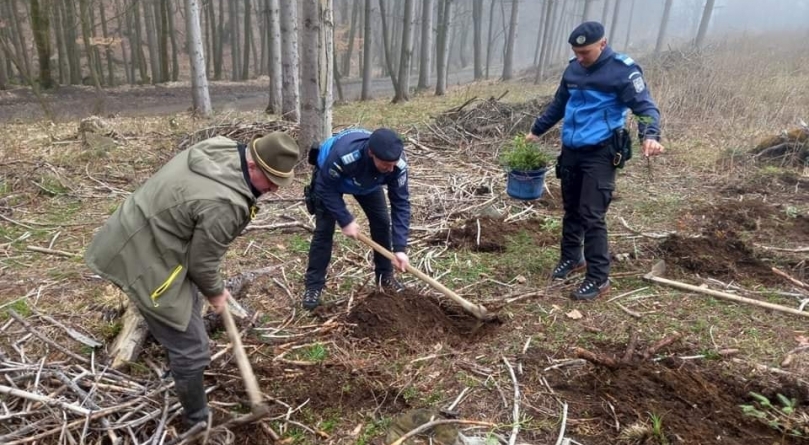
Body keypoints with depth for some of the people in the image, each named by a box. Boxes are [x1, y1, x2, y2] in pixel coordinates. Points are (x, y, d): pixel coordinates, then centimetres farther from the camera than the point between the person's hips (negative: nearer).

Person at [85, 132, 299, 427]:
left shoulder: (222, 149, -4)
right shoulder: (224, 204, -33)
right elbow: (202, 261, -19)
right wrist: (215, 292, 3)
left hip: (141, 235, 11)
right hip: (143, 260, -10)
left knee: (189, 303, 32)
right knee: (191, 349, -1)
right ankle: (198, 422, 20)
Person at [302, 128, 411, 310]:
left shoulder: (397, 164, -36)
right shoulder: (343, 155, -47)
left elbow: (401, 203, -30)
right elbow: (326, 188, -30)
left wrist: (400, 247, -34)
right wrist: (345, 220, -31)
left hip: (368, 183, 3)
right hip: (330, 178, -3)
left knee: (381, 222, -3)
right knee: (324, 229, -9)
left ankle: (385, 276, 15)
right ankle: (313, 286, 2)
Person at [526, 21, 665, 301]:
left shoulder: (623, 70, -11)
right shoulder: (573, 69, 8)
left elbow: (645, 107, -16)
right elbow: (558, 105, 22)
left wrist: (650, 136, -35)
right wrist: (536, 130, 28)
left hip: (601, 154, -6)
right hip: (571, 151, 7)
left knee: (591, 216, -8)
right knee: (571, 210, 16)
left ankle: (599, 279, 2)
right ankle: (571, 258, 35)